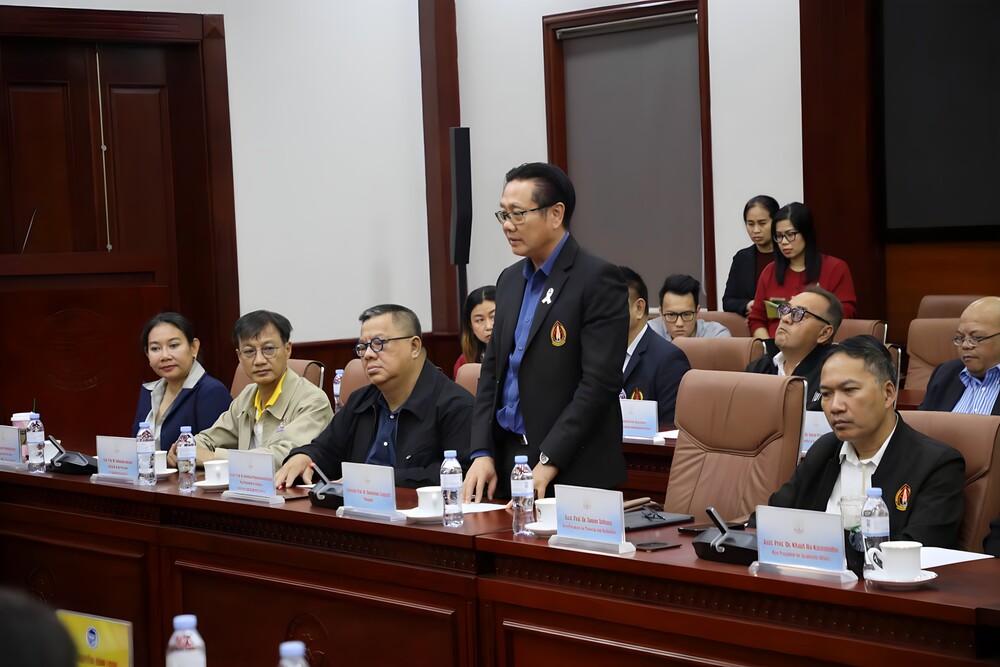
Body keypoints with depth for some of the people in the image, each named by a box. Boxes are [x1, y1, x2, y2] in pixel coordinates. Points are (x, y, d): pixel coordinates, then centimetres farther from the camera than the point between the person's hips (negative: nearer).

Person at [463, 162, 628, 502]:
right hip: (504, 460, 7)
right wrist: (482, 453, 2)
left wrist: (547, 464, -20)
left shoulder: (598, 279, -11)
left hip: (573, 471, -6)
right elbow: (492, 370, 15)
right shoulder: (510, 280, 13)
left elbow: (599, 382, -17)